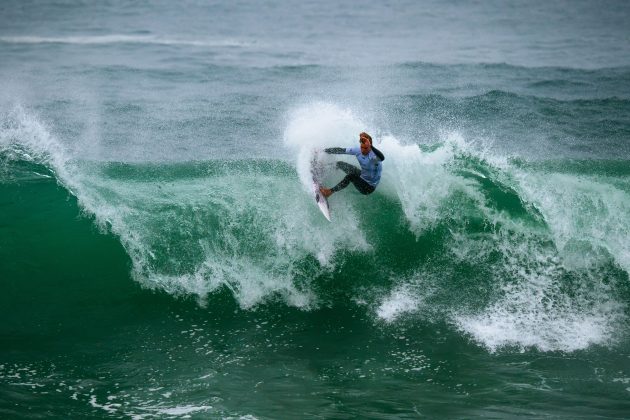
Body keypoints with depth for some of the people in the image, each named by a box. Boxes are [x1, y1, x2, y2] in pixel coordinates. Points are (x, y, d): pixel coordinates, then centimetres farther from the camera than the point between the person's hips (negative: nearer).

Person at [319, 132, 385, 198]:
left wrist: (370, 146, -66)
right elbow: (341, 150, 0)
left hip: (369, 187, -8)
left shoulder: (374, 156, -33)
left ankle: (331, 191, -21)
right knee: (340, 164, 14)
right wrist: (325, 150, 5)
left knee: (351, 176, -33)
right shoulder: (358, 150, -12)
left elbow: (382, 158, -58)